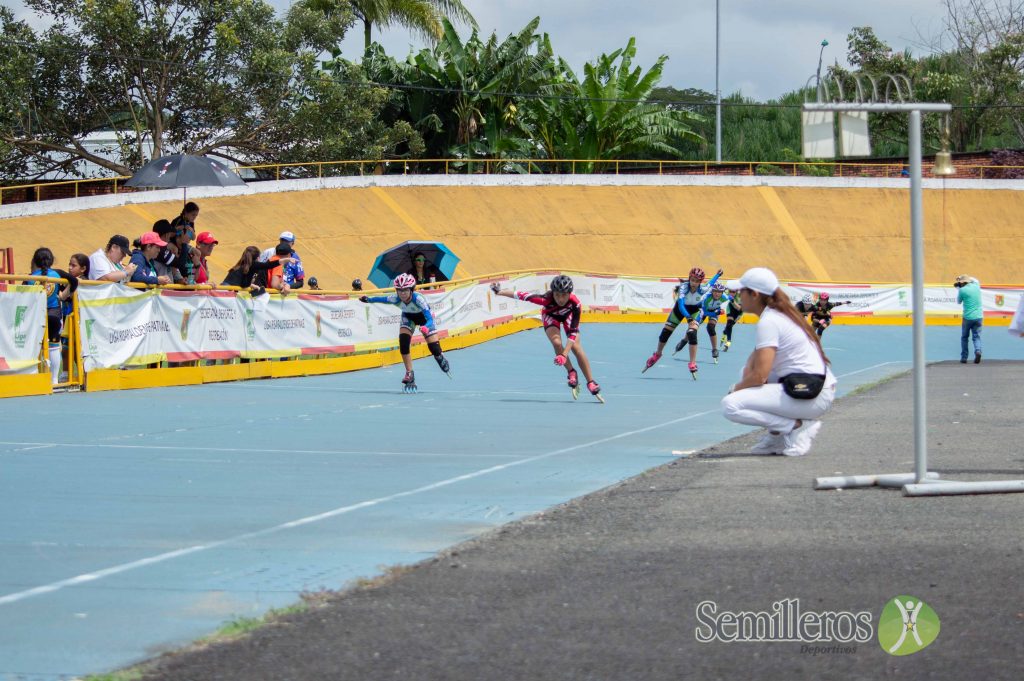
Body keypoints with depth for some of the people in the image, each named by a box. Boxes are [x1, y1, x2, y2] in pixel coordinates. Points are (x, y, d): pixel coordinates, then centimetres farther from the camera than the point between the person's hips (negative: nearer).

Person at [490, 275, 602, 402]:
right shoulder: (547, 299, -43)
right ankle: (572, 373, -4)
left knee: (576, 347, -15)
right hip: (550, 315, 0)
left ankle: (591, 384, -3)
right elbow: (522, 295, -34)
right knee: (557, 342, -25)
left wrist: (564, 355, -44)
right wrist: (499, 291, -30)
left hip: (568, 315, 0)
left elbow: (573, 332, -38)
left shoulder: (575, 304, -41)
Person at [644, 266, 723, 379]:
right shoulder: (684, 287, -36)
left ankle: (692, 364, -15)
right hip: (680, 309, 0)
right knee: (666, 331, 6)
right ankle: (657, 355, 33)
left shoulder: (703, 289, -30)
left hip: (695, 310, 0)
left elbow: (710, 285, -4)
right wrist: (688, 317, -59)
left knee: (692, 333, -22)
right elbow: (680, 305, -45)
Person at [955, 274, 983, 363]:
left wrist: (958, 289, 15)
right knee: (976, 336, 3)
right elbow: (975, 280, 30)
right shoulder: (976, 286, 4)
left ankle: (964, 358, 14)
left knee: (964, 337, 14)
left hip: (968, 317, -3)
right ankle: (978, 350, -25)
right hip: (979, 317, 3)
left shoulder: (962, 290, -9)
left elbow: (958, 301, 8)